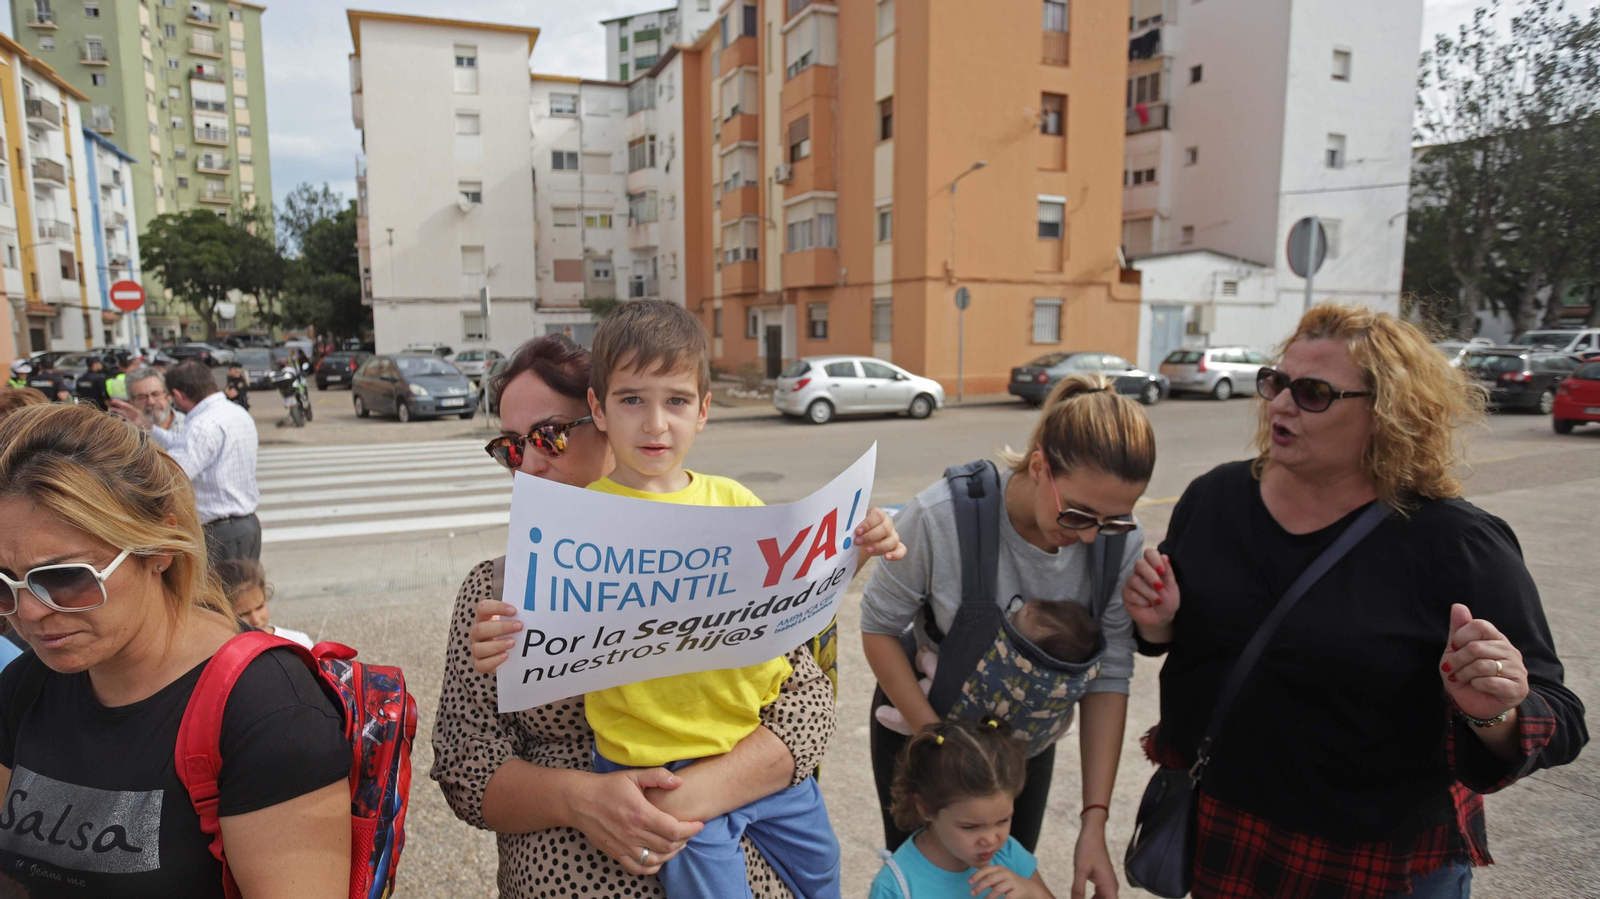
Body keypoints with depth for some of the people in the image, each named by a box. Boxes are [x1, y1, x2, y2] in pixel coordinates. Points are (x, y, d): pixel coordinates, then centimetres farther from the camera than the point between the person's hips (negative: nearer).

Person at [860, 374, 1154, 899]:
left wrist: (1094, 823, -17)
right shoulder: (941, 516, -31)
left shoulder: (1120, 539, -21)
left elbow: (1109, 675, -15)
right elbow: (879, 626, -18)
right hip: (922, 724, -2)